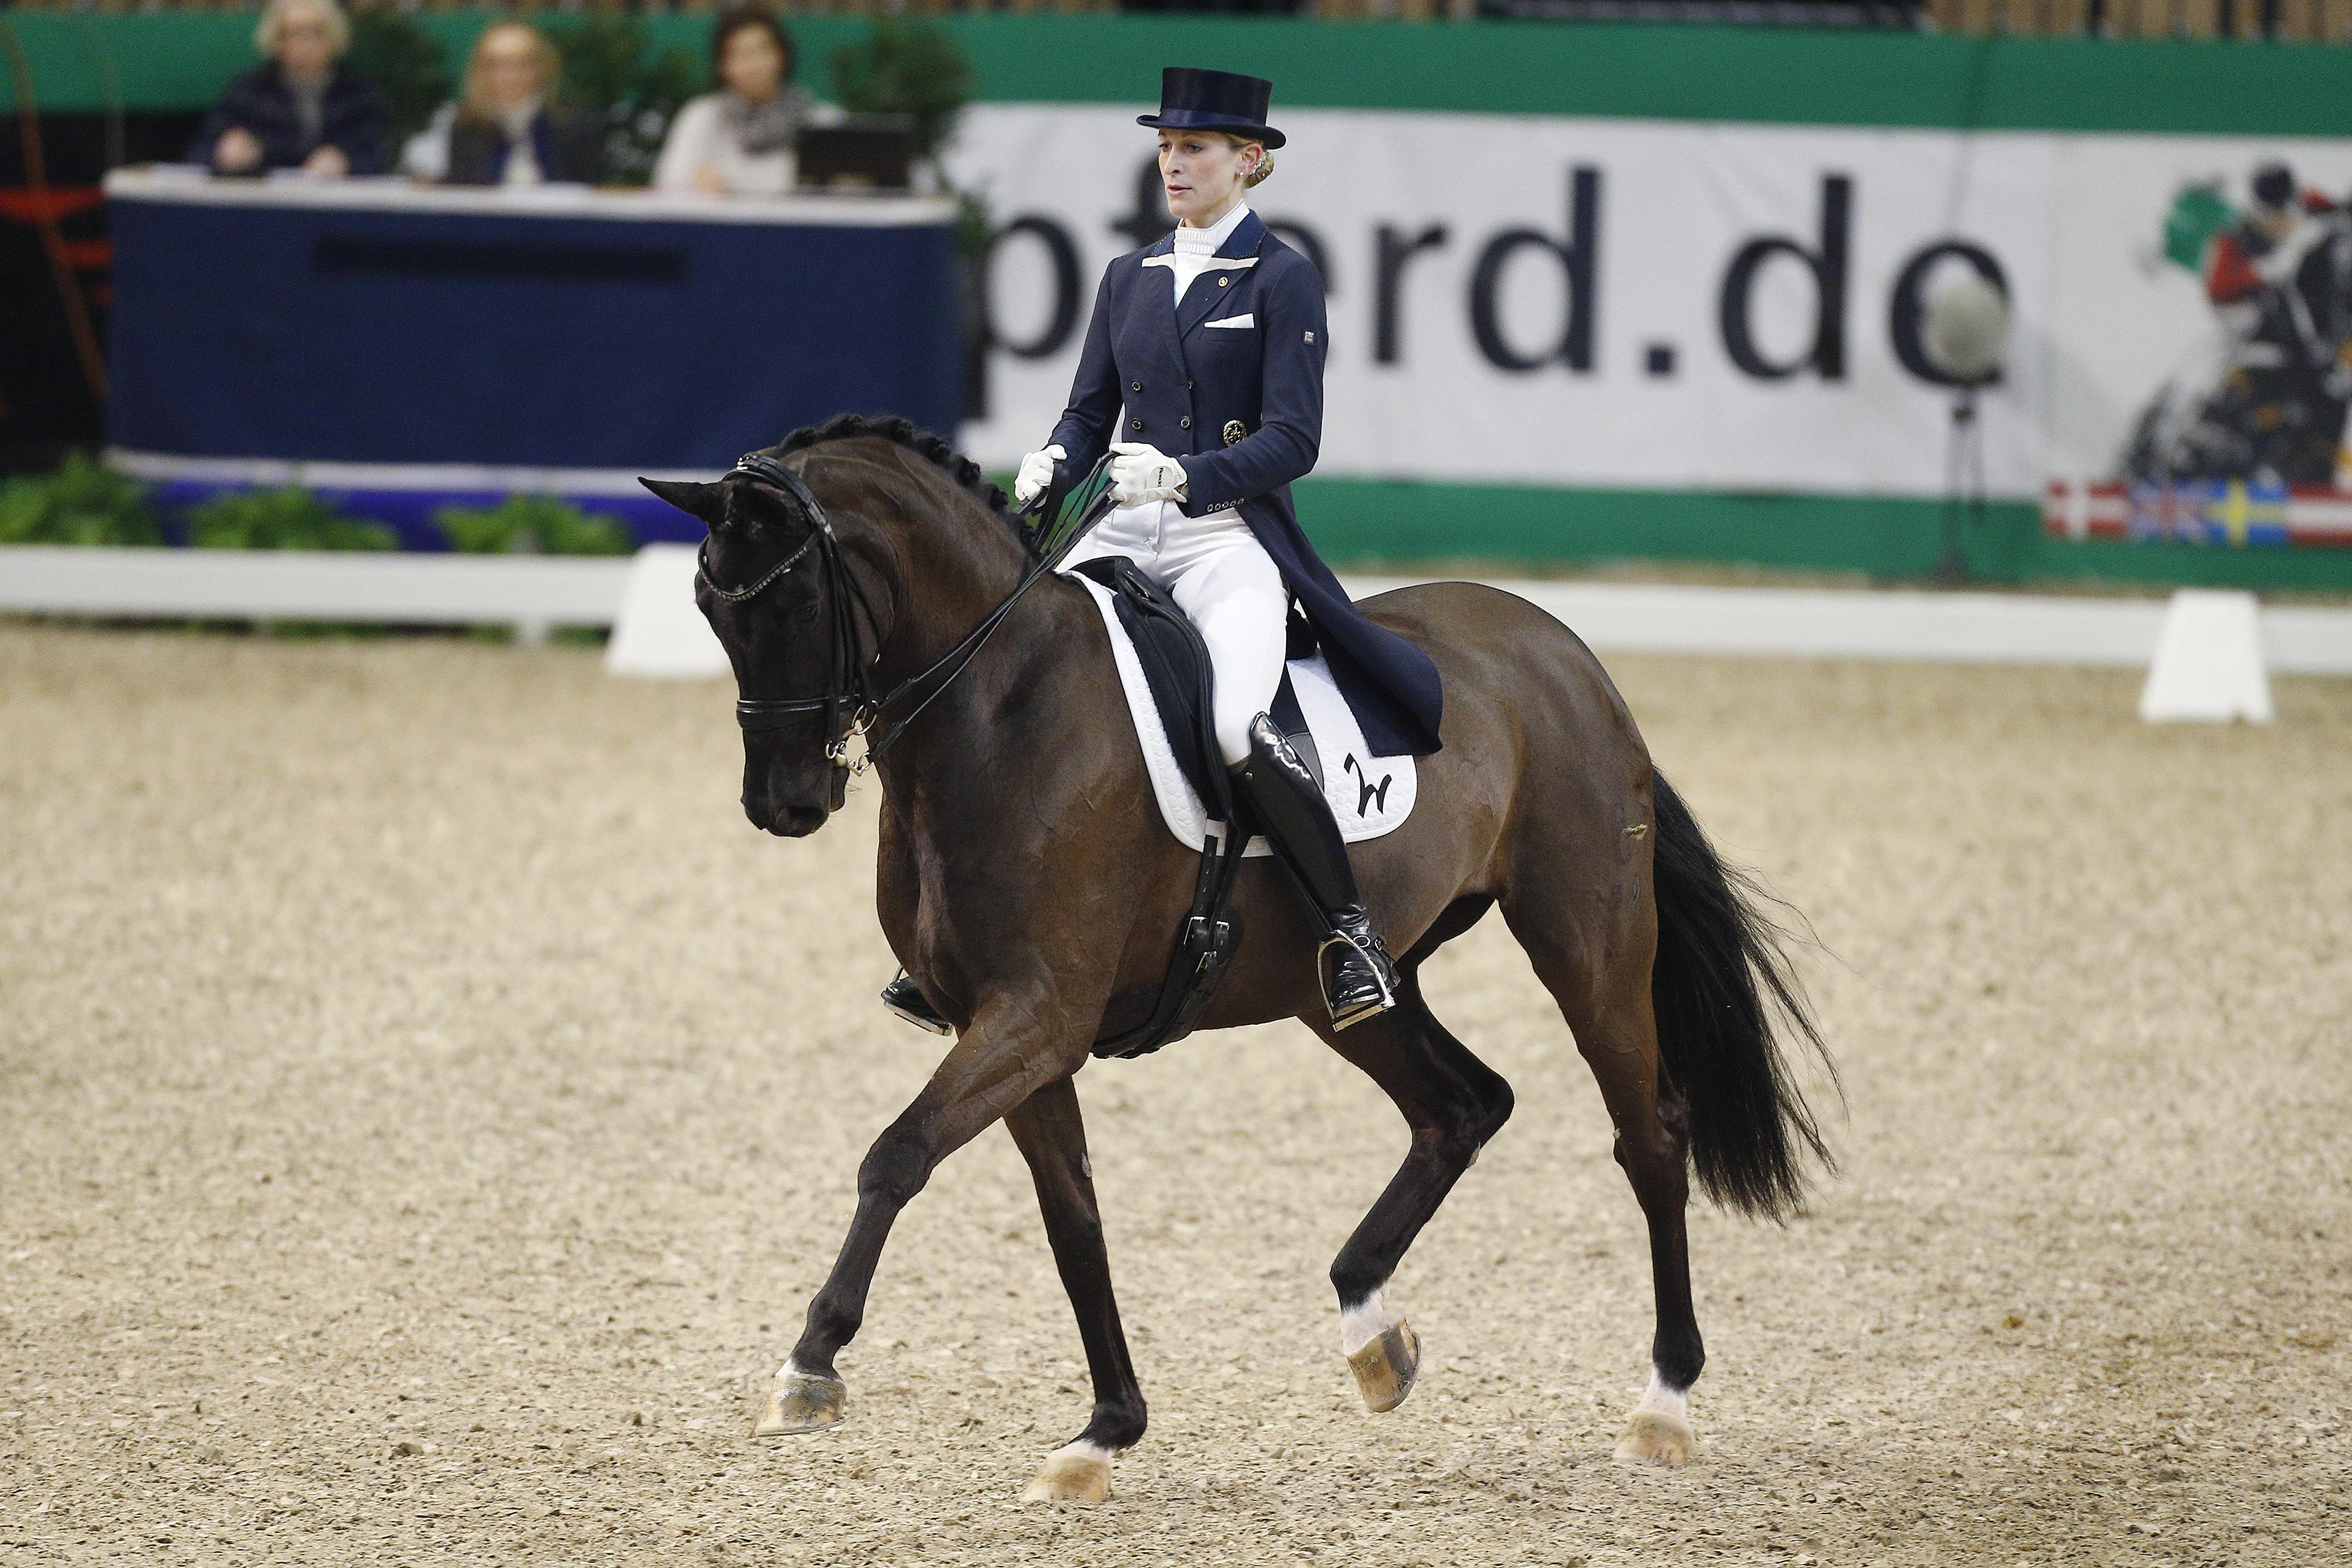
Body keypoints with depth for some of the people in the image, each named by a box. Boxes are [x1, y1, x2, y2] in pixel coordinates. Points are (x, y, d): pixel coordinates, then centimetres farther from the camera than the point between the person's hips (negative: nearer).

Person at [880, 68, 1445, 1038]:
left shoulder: (1282, 281, -2)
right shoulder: (1130, 278, 16)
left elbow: (1291, 440, -9)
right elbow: (1091, 410, 16)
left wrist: (1184, 475, -24)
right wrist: (1053, 464, -7)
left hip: (1230, 539, -6)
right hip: (1119, 534, 6)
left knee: (1239, 731, -31)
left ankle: (1348, 923, -11)